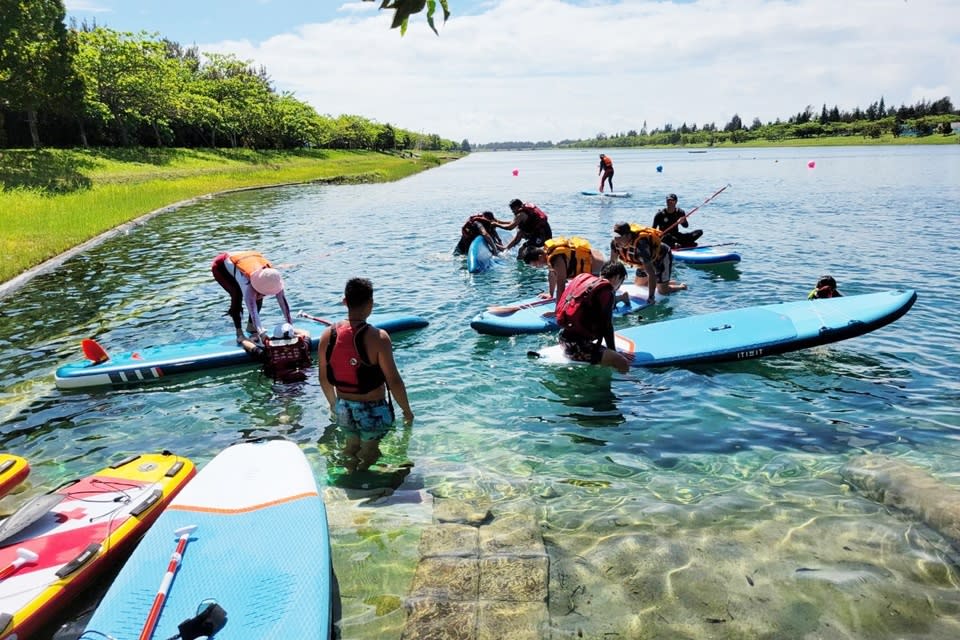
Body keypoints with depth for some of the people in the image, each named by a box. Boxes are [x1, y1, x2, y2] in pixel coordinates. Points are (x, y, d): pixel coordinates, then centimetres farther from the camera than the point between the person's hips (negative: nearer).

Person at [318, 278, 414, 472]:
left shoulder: (328, 335, -8)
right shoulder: (377, 337, -23)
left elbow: (324, 378, 4)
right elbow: (394, 381, -19)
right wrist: (407, 410, -3)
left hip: (343, 409, 5)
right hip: (373, 411, -5)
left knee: (351, 449, 29)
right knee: (368, 454, 18)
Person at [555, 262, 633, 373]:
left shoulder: (584, 278, 14)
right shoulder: (606, 291, -11)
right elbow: (606, 325, -10)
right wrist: (614, 352, 2)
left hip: (565, 339, 10)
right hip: (577, 345, -10)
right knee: (623, 364, -21)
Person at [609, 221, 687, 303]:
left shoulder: (640, 245, -44)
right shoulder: (616, 243, -24)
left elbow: (651, 273, -41)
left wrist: (651, 297, -40)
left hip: (662, 257, -7)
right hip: (648, 259, 7)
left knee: (662, 291, -6)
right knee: (638, 284, 16)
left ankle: (681, 286, 26)